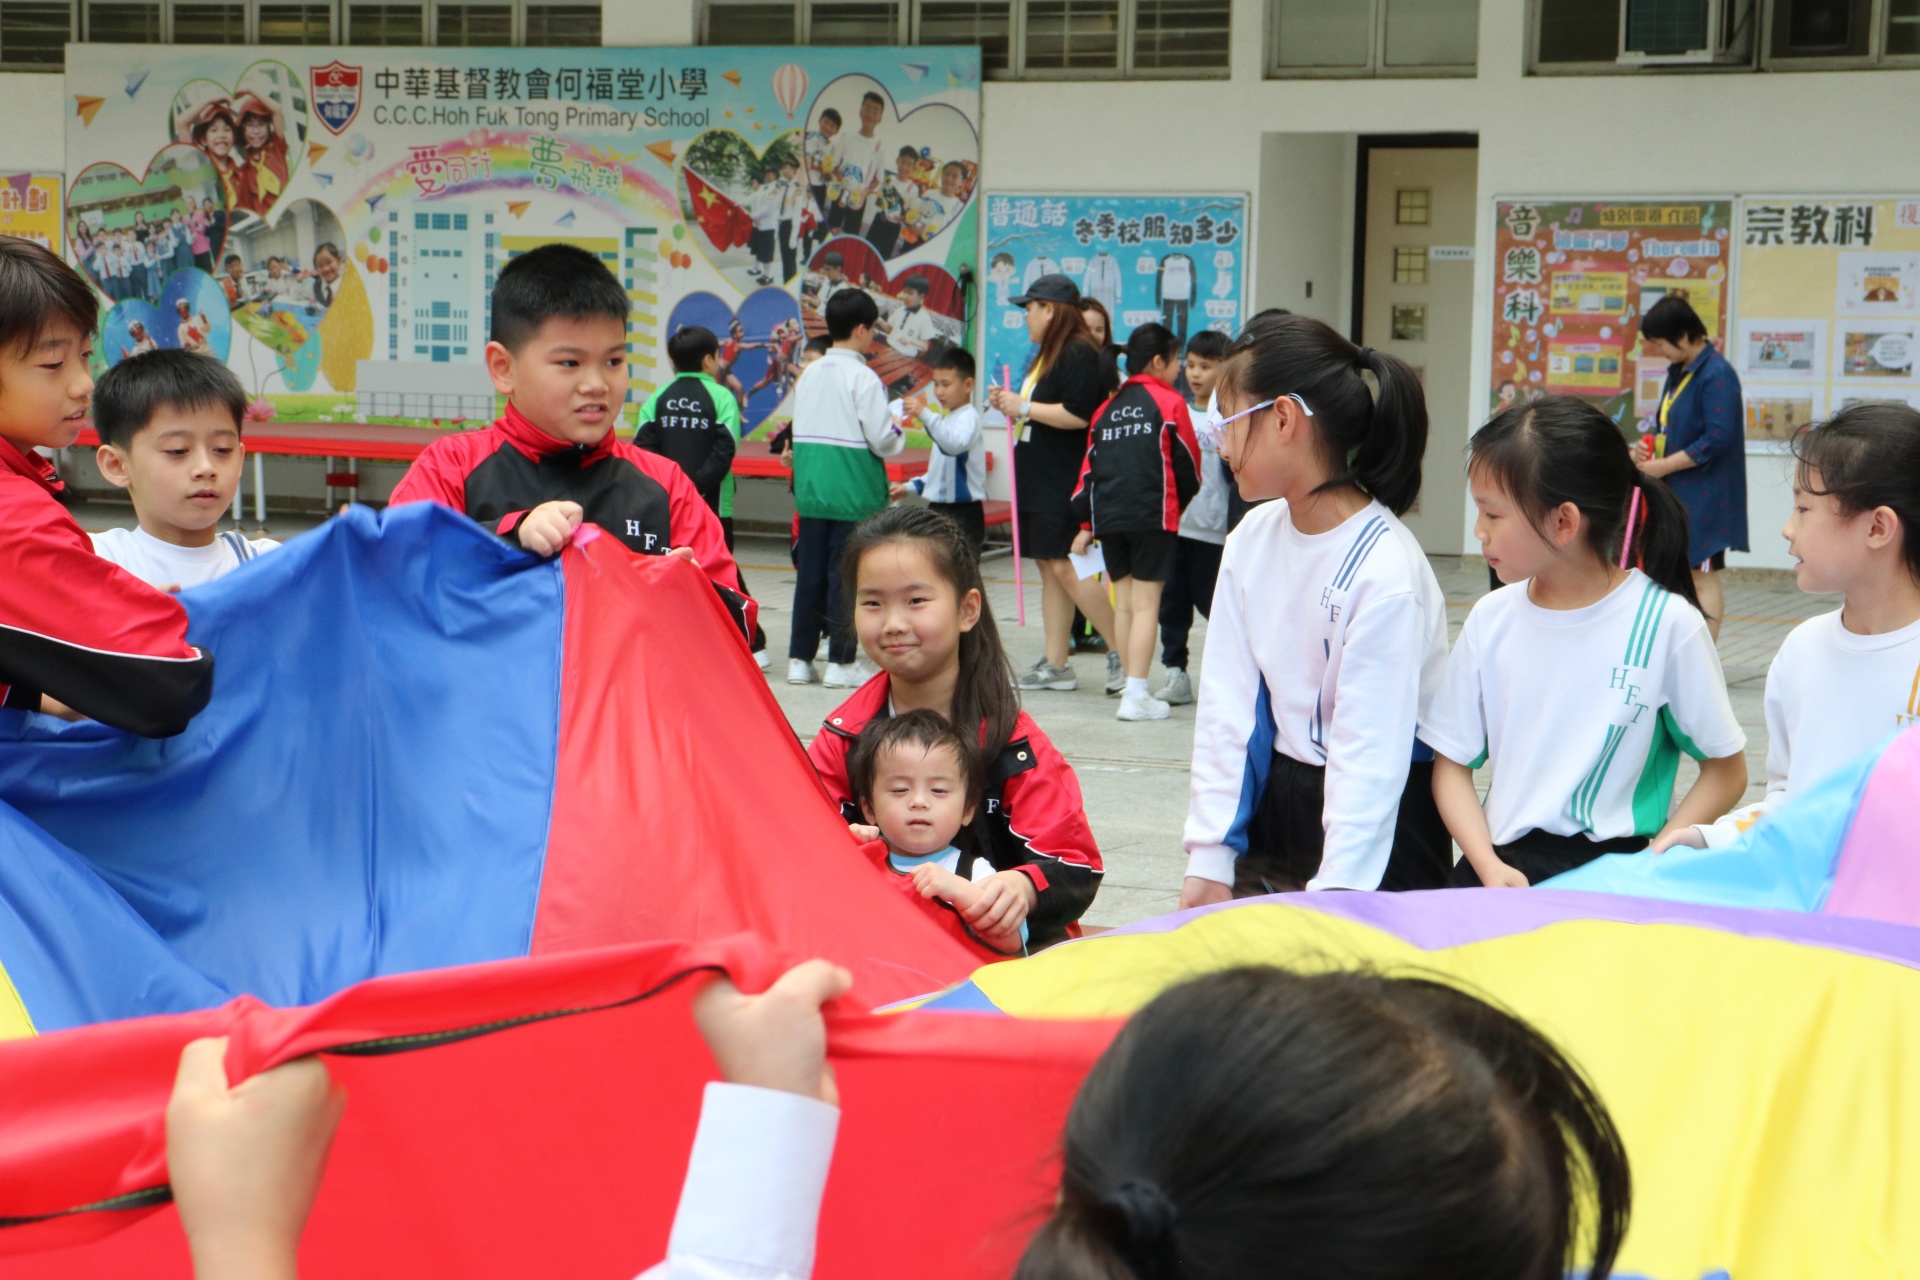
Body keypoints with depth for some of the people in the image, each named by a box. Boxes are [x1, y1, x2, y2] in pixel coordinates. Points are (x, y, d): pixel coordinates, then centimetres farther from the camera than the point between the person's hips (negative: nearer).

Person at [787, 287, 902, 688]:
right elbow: (881, 440, -13)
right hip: (854, 493, -6)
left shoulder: (809, 374, 8)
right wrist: (900, 433, 7)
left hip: (811, 489, 6)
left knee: (810, 573, 9)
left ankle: (800, 658, 13)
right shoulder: (863, 378, -11)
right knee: (845, 575, -1)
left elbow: (799, 432, 11)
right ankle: (840, 662, 2)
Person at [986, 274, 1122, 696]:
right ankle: (1055, 665, 11)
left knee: (1066, 567, -13)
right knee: (1050, 568, 9)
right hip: (1040, 481, 11)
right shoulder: (1047, 355, 19)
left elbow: (1077, 414, -24)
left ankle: (1122, 653, -7)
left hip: (1066, 482, -11)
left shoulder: (1080, 354, -13)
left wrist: (1024, 406, -15)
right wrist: (1010, 405, 11)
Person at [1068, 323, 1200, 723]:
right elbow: (1188, 464, 4)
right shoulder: (1169, 402, 1)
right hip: (1152, 514, -5)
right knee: (1146, 603, -5)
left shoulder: (1107, 408, 16)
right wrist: (1180, 504, 23)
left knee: (1123, 601, 13)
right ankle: (1136, 696, -9)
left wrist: (1087, 524, 16)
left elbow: (1090, 466, 14)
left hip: (1108, 517, 5)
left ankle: (1132, 686, 19)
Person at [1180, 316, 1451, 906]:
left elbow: (1369, 754, -22)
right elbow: (1227, 706, 0)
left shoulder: (1385, 569, -20)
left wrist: (1333, 897, -25)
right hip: (1271, 802, 6)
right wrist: (1209, 859, -4)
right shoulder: (1251, 541, 1)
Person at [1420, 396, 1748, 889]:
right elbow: (1452, 763, 11)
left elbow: (1726, 770, 2)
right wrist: (1489, 866, -6)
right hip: (1502, 866, 3)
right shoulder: (1492, 619, 7)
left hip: (1612, 869, -2)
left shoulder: (1665, 625, -4)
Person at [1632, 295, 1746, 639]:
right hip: (1675, 493, 9)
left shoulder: (1717, 375, -16)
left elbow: (1717, 439, -22)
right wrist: (1649, 446, 0)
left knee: (1702, 577, -5)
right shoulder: (1677, 372, 11)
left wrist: (1665, 465, -18)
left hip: (1704, 495, -9)